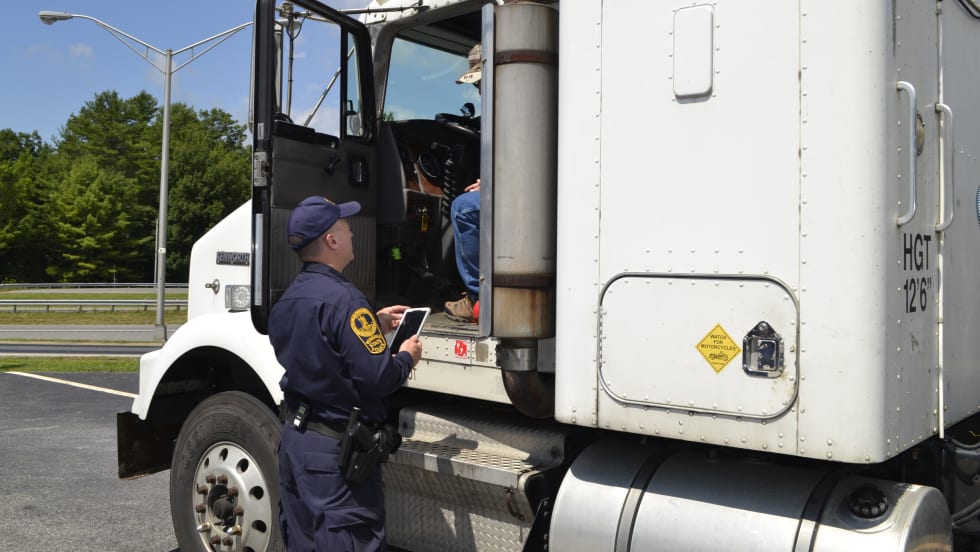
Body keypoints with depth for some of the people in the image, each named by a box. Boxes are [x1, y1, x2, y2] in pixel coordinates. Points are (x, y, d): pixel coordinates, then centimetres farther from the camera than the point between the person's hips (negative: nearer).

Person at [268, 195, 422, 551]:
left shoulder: (291, 298, 8)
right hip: (336, 449, -9)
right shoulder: (343, 299, -22)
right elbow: (377, 378, -25)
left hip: (294, 440, 9)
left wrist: (374, 323, 16)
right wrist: (407, 357, -5)